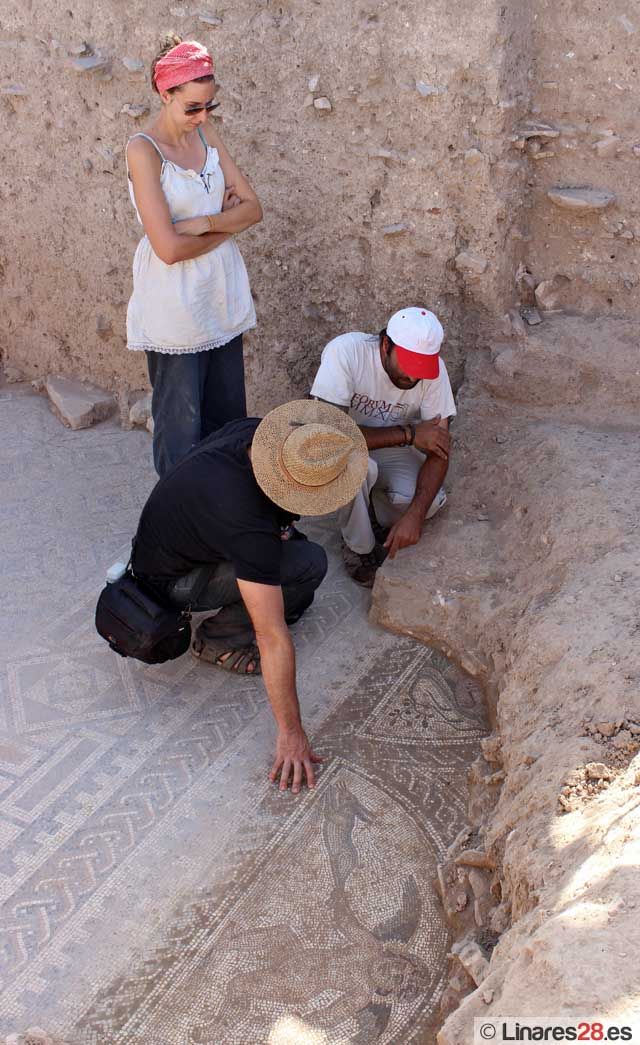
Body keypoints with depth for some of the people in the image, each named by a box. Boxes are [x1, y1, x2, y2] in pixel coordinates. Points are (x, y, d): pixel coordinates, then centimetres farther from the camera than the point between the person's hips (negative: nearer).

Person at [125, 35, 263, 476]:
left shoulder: (208, 134, 5)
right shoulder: (143, 149, -14)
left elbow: (253, 207, 2)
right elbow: (169, 248, -22)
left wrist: (205, 223, -15)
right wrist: (228, 226, -7)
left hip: (224, 295, 6)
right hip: (176, 304, -6)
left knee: (228, 415, 14)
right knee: (181, 423, 6)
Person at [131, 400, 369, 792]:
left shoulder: (253, 431, -19)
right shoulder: (250, 529, -40)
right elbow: (272, 638, -36)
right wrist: (291, 733, -29)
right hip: (171, 583, -8)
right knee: (309, 565, -21)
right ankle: (219, 639, -5)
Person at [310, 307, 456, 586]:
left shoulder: (433, 370, -20)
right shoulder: (345, 351, -30)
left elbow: (439, 448, -20)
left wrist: (415, 514, -34)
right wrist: (408, 434, -32)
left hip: (395, 453, 3)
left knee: (431, 502, -26)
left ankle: (377, 518, 8)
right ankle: (359, 547, -10)